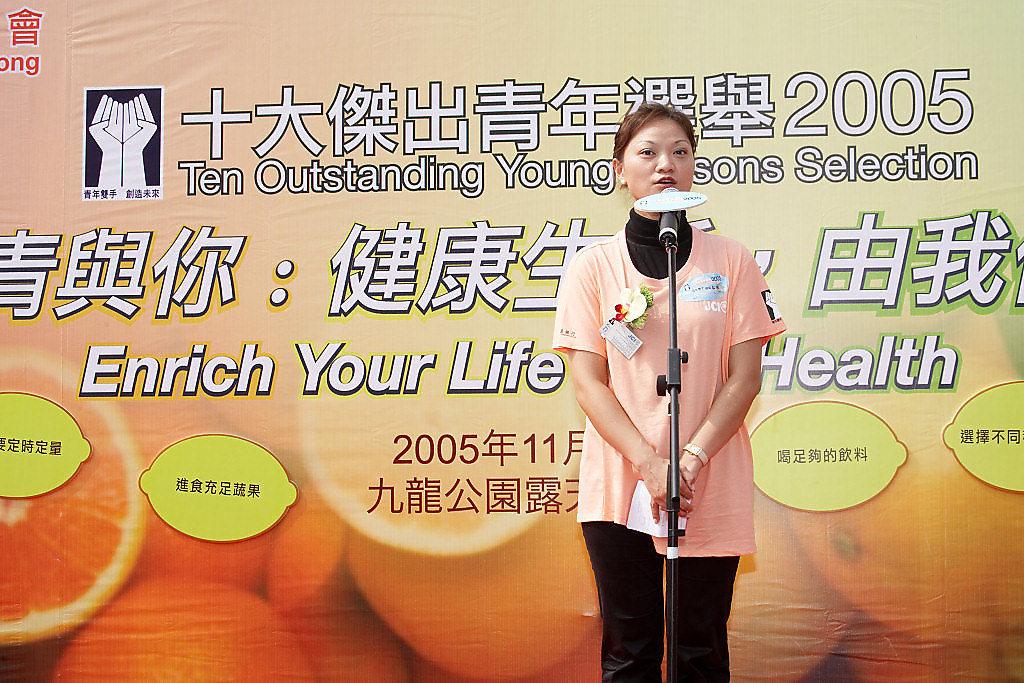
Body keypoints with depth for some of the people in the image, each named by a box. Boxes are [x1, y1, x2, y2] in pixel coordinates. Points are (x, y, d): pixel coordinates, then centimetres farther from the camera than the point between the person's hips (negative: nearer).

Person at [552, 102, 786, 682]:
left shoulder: (731, 260, 4)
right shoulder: (594, 266, 4)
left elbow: (745, 377, 0)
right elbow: (588, 382, -1)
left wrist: (692, 458, -14)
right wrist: (648, 463, -14)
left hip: (712, 493, 0)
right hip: (618, 491, 0)